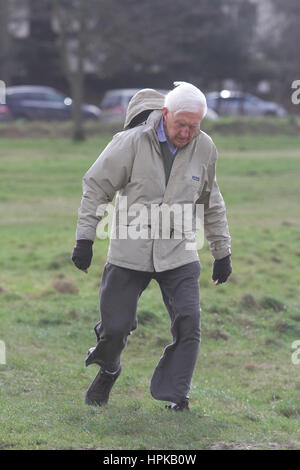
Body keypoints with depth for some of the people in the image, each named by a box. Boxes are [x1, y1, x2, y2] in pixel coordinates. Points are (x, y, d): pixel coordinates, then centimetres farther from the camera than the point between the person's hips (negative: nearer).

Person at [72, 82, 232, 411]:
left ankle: (174, 393, 4)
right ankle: (107, 371, 35)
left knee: (188, 322, -12)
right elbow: (96, 187, -2)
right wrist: (85, 238, -6)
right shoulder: (132, 142, -11)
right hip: (129, 252, -2)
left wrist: (222, 251, 18)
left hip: (178, 252, 2)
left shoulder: (205, 148, 0)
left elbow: (212, 204, 15)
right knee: (115, 326, 2)